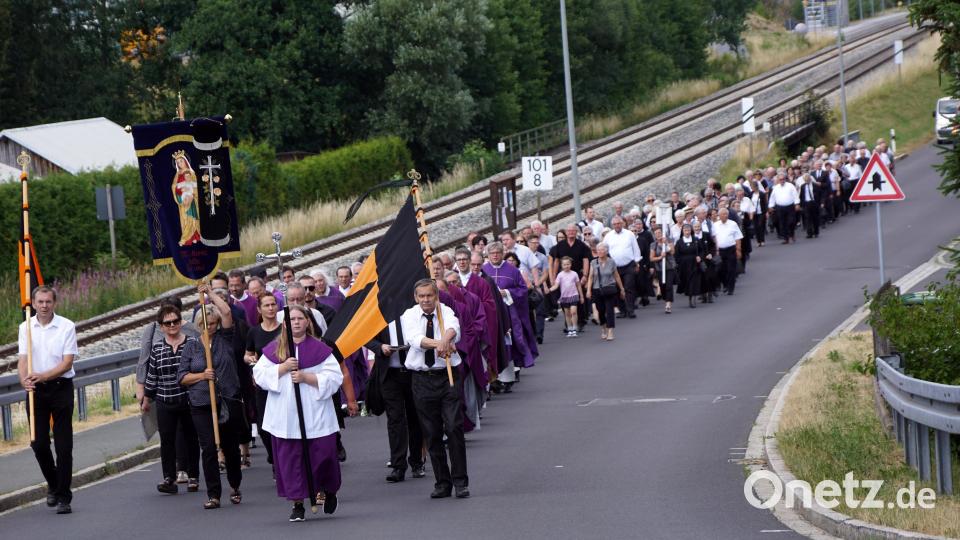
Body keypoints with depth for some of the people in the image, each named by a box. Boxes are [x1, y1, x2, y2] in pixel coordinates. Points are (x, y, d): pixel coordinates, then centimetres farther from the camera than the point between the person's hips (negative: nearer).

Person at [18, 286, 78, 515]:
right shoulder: (25, 328, 4)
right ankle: (53, 485, 29)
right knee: (39, 443, 4)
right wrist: (25, 380, -24)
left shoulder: (66, 326, -5)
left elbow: (67, 362, -10)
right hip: (36, 391, 3)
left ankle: (63, 497, 0)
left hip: (61, 387, -3)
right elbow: (22, 360, -3)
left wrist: (43, 376, -24)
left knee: (63, 444, -4)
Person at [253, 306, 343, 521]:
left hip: (315, 416, -1)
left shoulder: (319, 349, 3)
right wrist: (283, 368, -11)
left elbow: (335, 378, -3)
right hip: (285, 417, 1)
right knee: (290, 460, -1)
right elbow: (259, 375, 3)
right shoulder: (274, 349, 8)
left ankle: (329, 491, 27)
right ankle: (297, 504, 6)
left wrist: (307, 377, -13)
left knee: (322, 455, -2)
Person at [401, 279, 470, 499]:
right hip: (422, 379, 2)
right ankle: (442, 483, 14)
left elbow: (453, 328, -23)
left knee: (455, 427, -9)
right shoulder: (409, 316, 2)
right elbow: (414, 338, -18)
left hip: (448, 375, -2)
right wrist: (439, 343, -36)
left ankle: (460, 481, -4)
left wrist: (446, 339, -47)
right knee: (432, 433, 5)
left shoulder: (445, 312, 0)